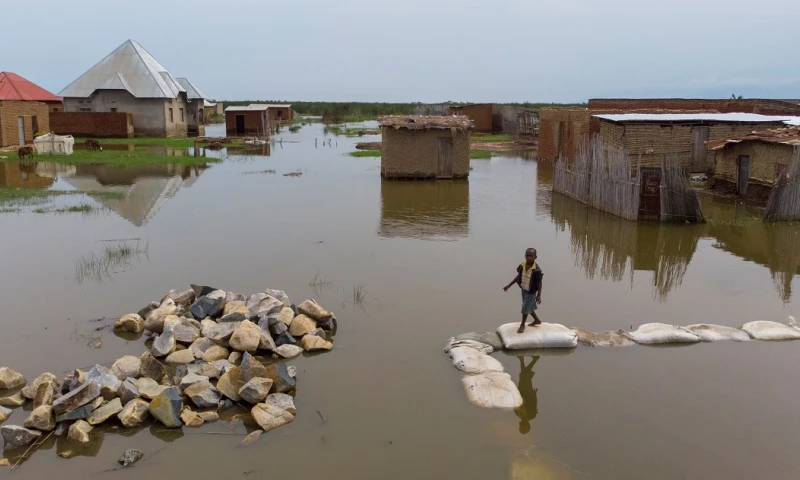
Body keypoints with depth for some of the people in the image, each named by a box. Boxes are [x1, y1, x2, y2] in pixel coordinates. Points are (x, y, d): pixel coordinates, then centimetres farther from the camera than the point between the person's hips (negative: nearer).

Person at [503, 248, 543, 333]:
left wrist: (539, 296, -20)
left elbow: (539, 283, -19)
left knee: (525, 308, 1)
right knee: (529, 307, 21)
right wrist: (509, 286, 8)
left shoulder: (536, 269, -26)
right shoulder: (522, 265, -9)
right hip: (524, 289, 6)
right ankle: (537, 320, 44)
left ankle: (522, 325, 24)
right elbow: (518, 276, 5)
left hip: (531, 292, -6)